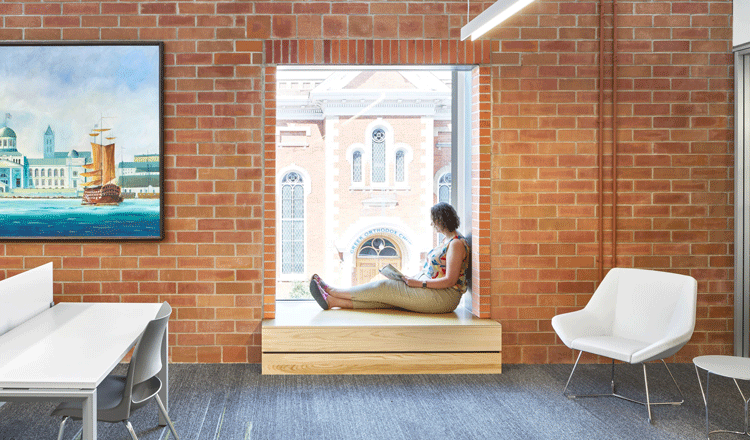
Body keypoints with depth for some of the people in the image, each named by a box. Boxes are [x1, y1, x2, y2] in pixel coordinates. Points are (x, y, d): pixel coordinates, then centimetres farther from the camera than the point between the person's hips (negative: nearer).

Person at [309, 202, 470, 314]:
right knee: (383, 295, -4)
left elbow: (450, 281, -20)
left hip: (444, 296, -9)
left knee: (383, 287, -12)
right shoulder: (447, 241, 19)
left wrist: (419, 283, -18)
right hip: (431, 291, 9)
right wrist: (411, 279, 8)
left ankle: (331, 290, -5)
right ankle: (332, 300, -9)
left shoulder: (457, 243, -13)